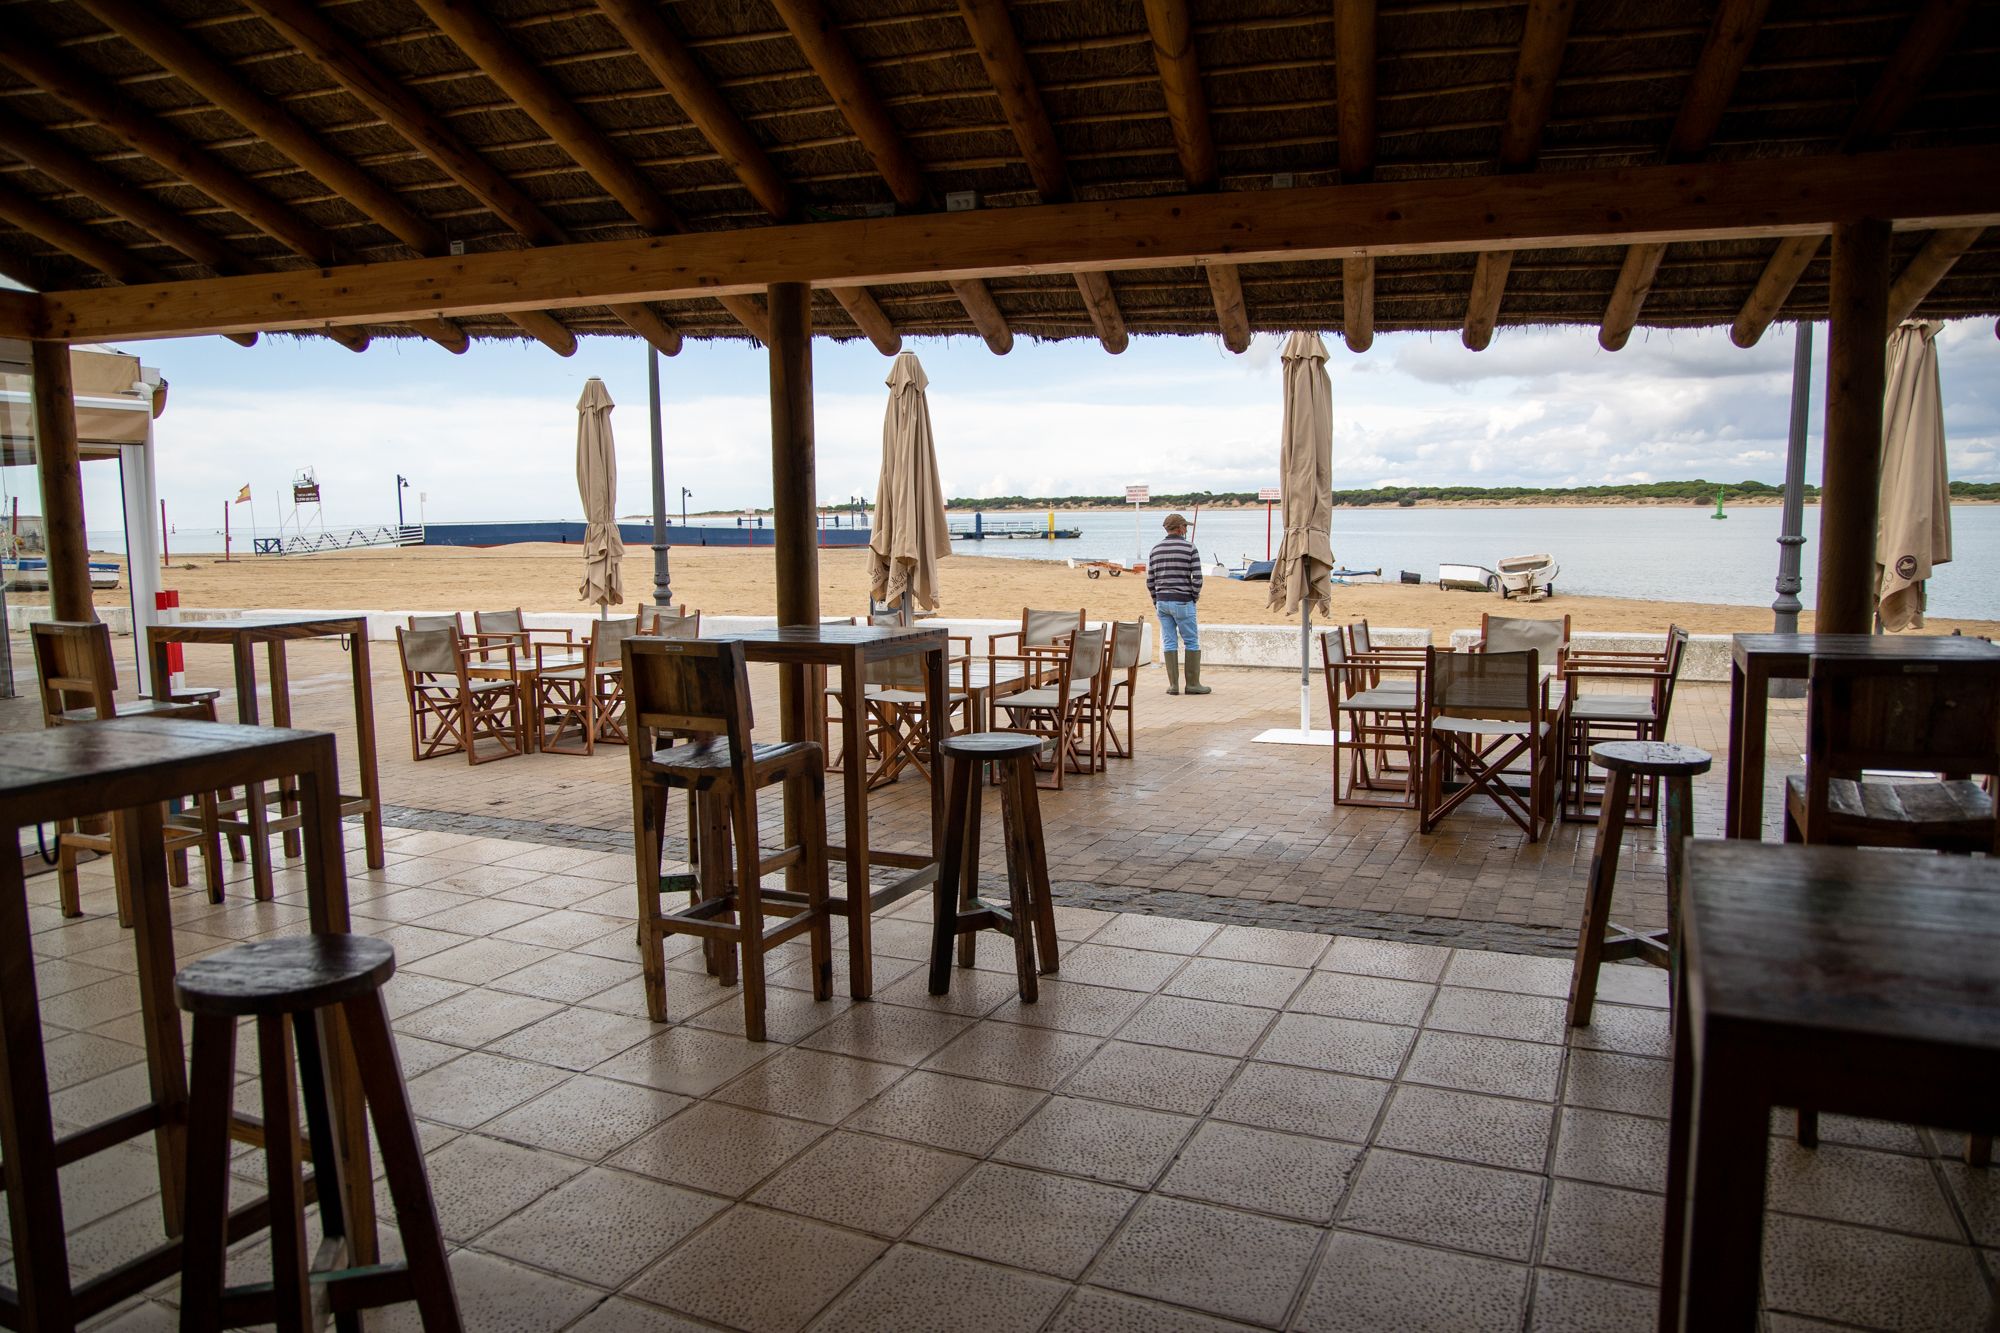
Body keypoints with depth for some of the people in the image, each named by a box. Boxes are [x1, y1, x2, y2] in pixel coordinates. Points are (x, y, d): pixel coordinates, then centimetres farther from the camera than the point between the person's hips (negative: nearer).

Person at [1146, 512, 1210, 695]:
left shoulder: (1155, 550, 7)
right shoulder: (1189, 547, -7)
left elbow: (1150, 580, 6)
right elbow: (1197, 577, -12)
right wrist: (1195, 596, 5)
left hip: (1162, 602, 5)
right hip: (1183, 602, -4)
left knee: (1169, 643, 7)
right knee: (1192, 641, 5)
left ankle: (1173, 684, 7)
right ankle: (1193, 683, 7)